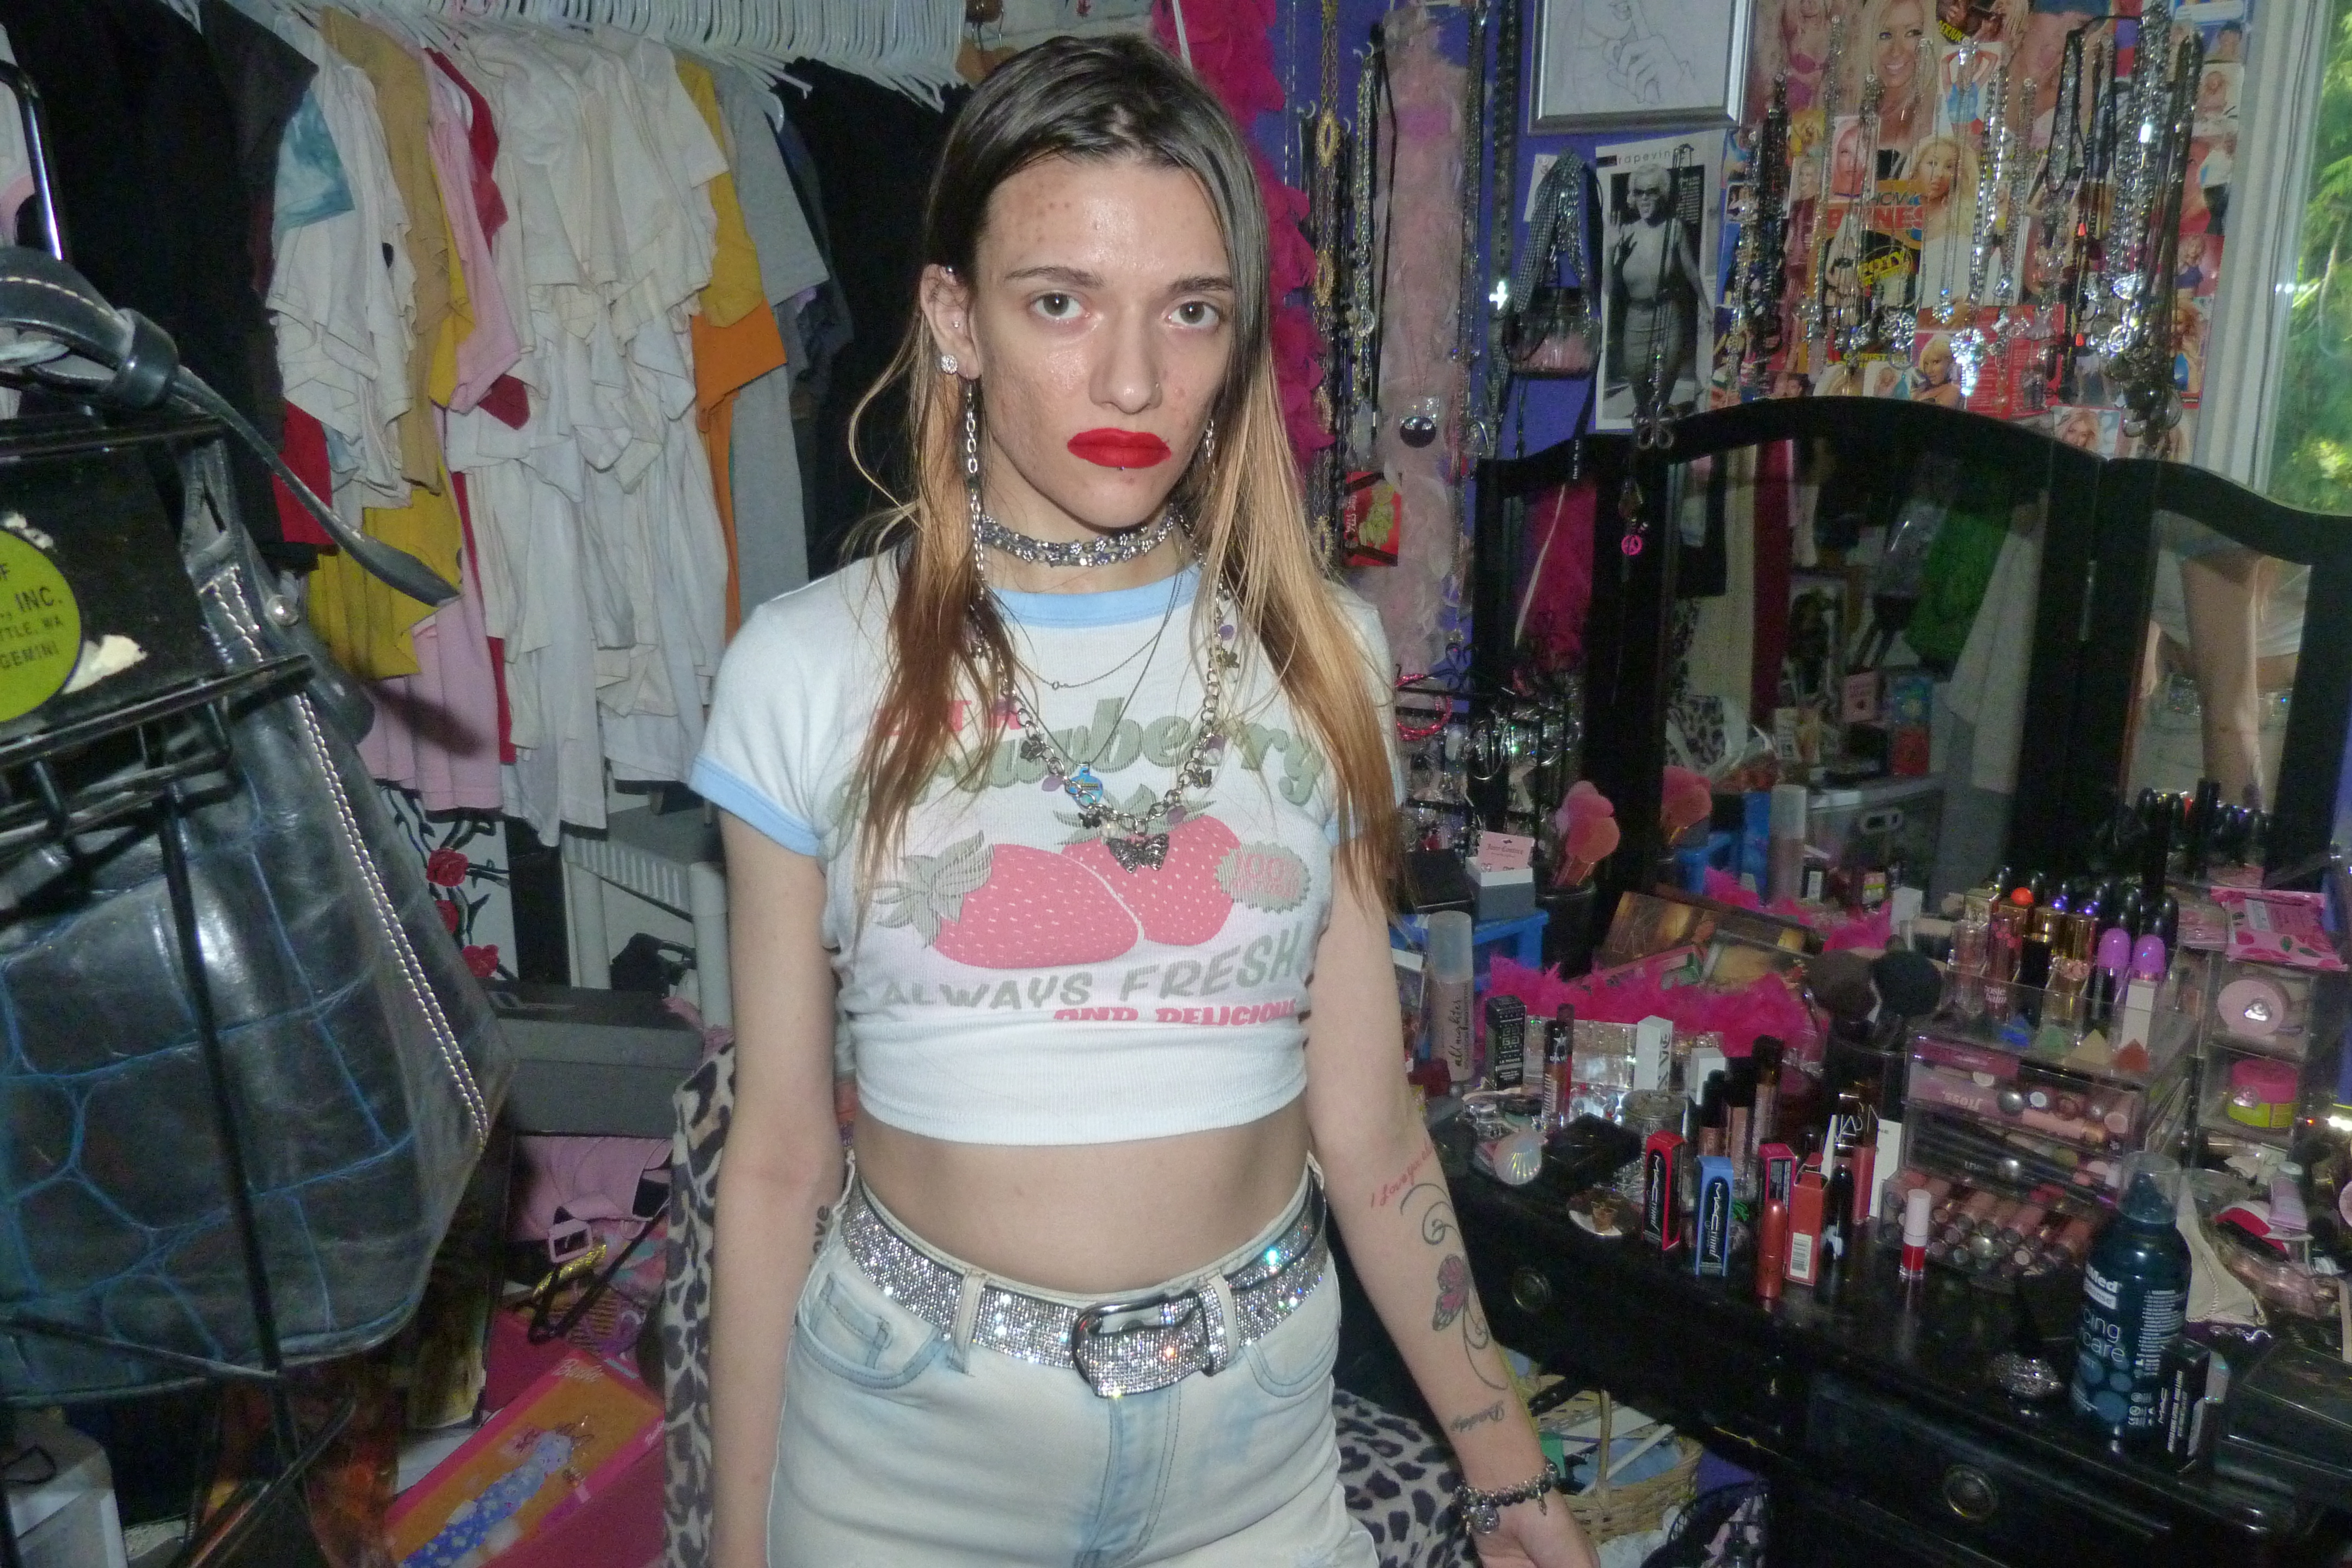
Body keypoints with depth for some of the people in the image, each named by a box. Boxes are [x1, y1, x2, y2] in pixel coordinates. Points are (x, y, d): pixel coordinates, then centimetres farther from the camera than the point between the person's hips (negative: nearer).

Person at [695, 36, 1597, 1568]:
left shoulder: (1316, 655, -5)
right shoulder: (809, 670, -10)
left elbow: (1368, 1125, -1)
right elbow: (780, 1157, -5)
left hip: (1256, 1440, 2)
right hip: (903, 1442, -1)